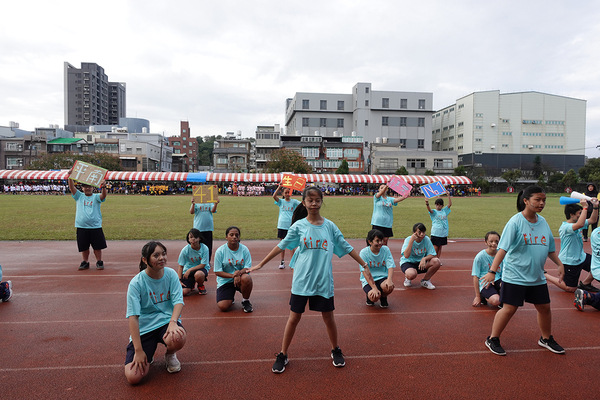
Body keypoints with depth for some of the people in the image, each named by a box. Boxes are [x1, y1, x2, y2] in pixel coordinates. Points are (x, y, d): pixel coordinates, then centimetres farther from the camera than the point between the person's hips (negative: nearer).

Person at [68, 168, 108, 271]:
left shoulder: (96, 197, 3)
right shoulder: (79, 196, 10)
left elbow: (103, 195, -17)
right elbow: (72, 187, -2)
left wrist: (103, 187, -36)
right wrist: (70, 176, -15)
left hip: (95, 226, -2)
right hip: (82, 227, 2)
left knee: (97, 246, 4)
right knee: (84, 247, 10)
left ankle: (99, 262, 15)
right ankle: (85, 262, 23)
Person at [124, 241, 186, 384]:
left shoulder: (171, 274, -4)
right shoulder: (136, 283, -13)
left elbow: (178, 301, -11)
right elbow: (133, 317, -16)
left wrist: (173, 322, -33)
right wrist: (139, 351, -21)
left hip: (166, 321, 2)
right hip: (144, 328, -1)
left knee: (178, 339, -36)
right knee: (133, 377, -18)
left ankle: (170, 355, 4)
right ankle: (148, 354, 18)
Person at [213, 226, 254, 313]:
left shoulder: (244, 249, -5)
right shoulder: (220, 251, -9)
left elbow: (248, 268, -6)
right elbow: (217, 272, -9)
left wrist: (239, 273, -29)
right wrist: (233, 275, -23)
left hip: (240, 278, 1)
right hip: (225, 281, 0)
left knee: (246, 278, -36)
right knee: (223, 307, -20)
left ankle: (246, 301, -6)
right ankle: (231, 296, 18)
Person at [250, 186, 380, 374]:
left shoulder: (329, 226, 0)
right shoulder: (299, 226, -3)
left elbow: (346, 247, 7)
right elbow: (281, 246, 5)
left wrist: (365, 265, 9)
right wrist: (261, 264, 8)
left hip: (324, 280, 1)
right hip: (301, 280, -1)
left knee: (328, 317, 12)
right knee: (294, 317, 7)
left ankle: (335, 350, 36)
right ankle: (282, 355, 24)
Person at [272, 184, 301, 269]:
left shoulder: (294, 201, 5)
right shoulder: (281, 201, 6)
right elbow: (274, 196, -12)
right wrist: (279, 187, -23)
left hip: (291, 226, -1)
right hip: (282, 226, 1)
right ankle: (282, 261, 18)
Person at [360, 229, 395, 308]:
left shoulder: (386, 249, -3)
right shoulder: (364, 252, -11)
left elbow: (390, 267, -8)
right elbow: (365, 271, -15)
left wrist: (389, 279, -29)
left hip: (382, 277, 2)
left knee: (389, 287, -31)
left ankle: (383, 297, 7)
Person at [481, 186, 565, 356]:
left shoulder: (543, 222, 5)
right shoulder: (515, 222, -14)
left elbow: (550, 248, 20)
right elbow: (503, 248, -20)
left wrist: (559, 264, 16)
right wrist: (492, 271, -25)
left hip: (537, 277, 6)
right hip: (515, 276, -6)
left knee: (544, 307, 15)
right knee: (509, 309, -3)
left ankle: (546, 339, 40)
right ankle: (492, 340, 14)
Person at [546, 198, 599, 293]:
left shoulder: (576, 223, 4)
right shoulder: (565, 227, -26)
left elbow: (592, 220, 14)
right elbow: (580, 224, -43)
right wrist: (585, 207, -39)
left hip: (581, 257, 9)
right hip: (569, 262, -9)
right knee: (570, 289, -1)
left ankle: (585, 283, 21)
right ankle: (545, 276, 12)